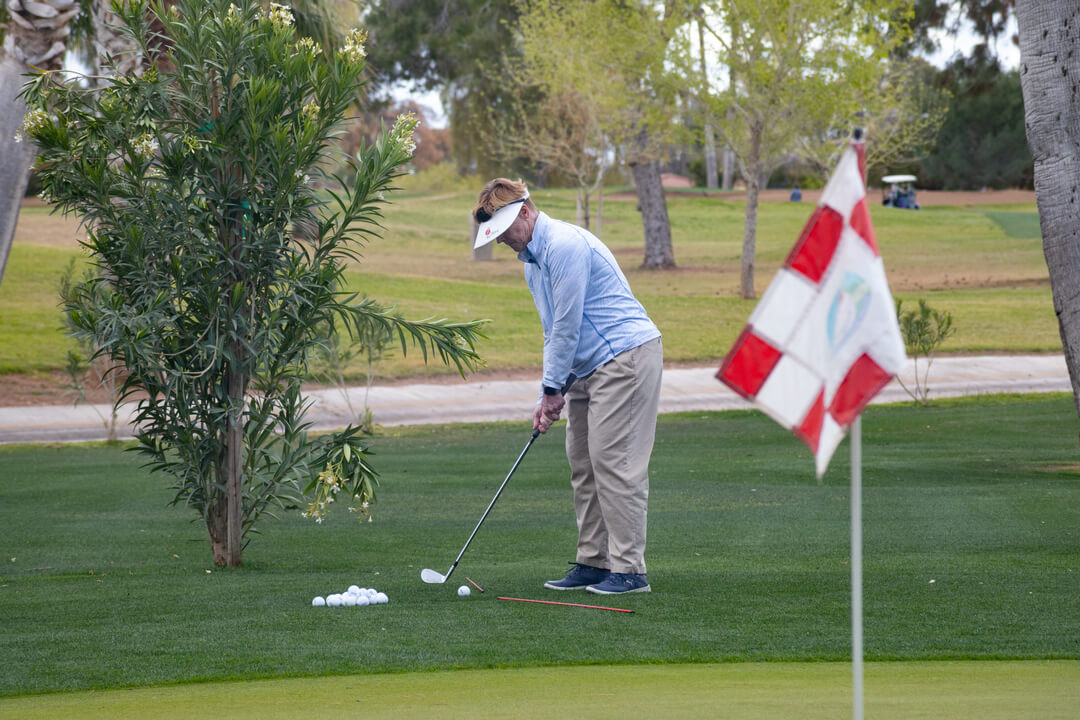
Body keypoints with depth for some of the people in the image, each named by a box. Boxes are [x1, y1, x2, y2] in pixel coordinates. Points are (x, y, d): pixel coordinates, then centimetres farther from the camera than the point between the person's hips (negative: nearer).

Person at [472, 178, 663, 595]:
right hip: (590, 368, 11)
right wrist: (549, 395, 13)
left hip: (625, 356, -10)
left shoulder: (564, 245, -18)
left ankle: (629, 569, -9)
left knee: (613, 461, -11)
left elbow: (568, 326, -17)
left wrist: (552, 389, -9)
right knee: (583, 463, 9)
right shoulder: (532, 259, 16)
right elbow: (555, 330, 21)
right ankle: (593, 562, 14)